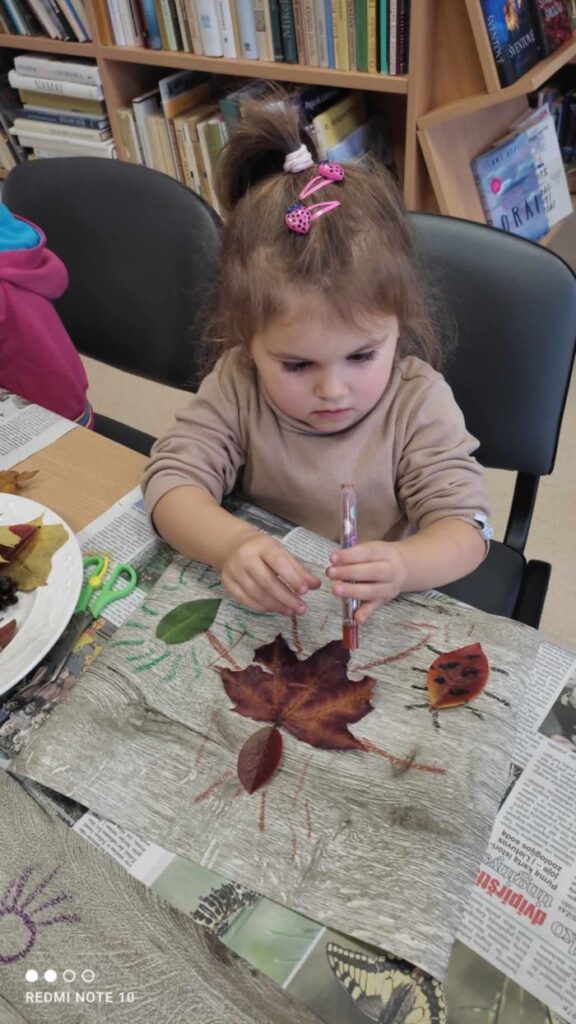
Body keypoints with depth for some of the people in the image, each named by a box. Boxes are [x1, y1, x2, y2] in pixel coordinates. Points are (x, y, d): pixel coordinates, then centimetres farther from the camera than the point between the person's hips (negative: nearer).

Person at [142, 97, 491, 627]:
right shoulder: (237, 385, -9)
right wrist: (232, 543, -34)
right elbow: (172, 479, -13)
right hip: (257, 609, 2)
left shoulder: (420, 403, -12)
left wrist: (401, 566, -36)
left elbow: (466, 529, -14)